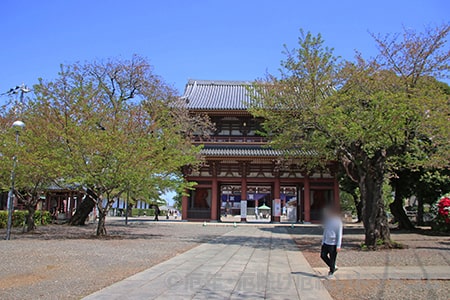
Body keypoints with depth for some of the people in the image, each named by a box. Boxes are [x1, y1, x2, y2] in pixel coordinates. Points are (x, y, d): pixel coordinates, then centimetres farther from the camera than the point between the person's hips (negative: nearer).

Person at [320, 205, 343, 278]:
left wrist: (338, 246, -13)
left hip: (333, 243, -7)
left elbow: (339, 234, -10)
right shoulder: (327, 220, 8)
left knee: (332, 259, 1)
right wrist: (323, 241, 15)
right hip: (326, 242, 7)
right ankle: (333, 267, 24)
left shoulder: (338, 221, -11)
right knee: (323, 256, 7)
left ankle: (331, 272, 18)